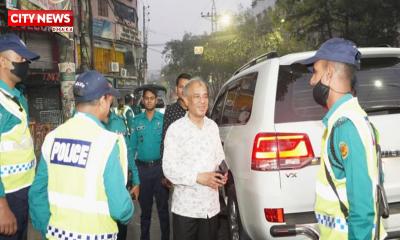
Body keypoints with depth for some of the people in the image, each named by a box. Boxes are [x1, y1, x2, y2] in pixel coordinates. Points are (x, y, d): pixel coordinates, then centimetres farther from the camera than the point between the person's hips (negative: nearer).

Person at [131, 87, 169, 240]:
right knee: (144, 206, 14)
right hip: (142, 168, 2)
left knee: (162, 206, 4)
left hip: (160, 166, -2)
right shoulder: (137, 120, 5)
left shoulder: (163, 119, -1)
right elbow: (132, 145, 6)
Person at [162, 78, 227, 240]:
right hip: (185, 208, -5)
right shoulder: (175, 129, -11)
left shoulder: (213, 126, 5)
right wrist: (199, 177, -21)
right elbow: (168, 168, -14)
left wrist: (222, 173, -5)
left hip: (211, 206, 5)